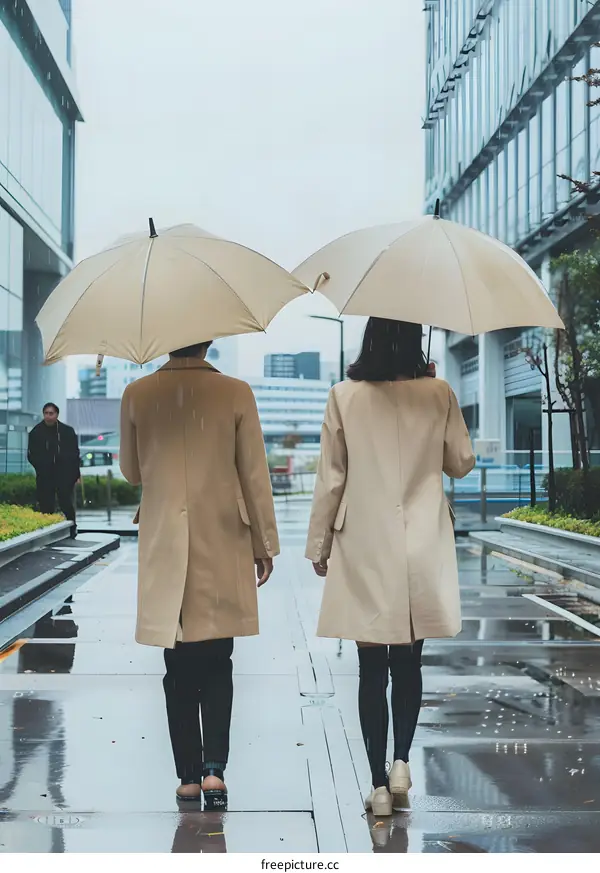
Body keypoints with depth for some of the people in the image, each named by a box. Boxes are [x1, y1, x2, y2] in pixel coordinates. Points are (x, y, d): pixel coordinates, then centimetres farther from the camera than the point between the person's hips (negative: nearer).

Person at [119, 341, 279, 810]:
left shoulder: (137, 395, -3)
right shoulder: (236, 393, -7)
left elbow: (132, 472, 8)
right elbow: (255, 475, -3)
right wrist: (265, 543, 7)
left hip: (165, 548, 1)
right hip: (223, 547, -1)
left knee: (180, 665, 9)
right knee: (217, 662, 10)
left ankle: (189, 775, 14)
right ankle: (214, 766, -3)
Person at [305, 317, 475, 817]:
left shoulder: (345, 397, -6)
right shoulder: (438, 395, -4)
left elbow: (331, 479, -4)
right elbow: (462, 463, 4)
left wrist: (319, 545, 6)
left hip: (364, 550, -1)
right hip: (422, 551, 1)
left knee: (372, 669, 6)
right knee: (408, 664, 17)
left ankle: (380, 784, 10)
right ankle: (401, 762, 8)